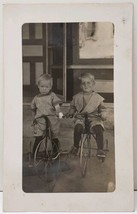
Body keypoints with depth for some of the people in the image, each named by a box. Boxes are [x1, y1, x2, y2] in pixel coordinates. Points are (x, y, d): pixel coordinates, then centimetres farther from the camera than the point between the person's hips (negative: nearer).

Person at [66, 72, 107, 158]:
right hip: (81, 118, 1)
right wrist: (71, 112, 3)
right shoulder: (77, 97, 10)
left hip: (94, 118, -1)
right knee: (78, 127, -30)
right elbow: (73, 106, 23)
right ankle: (75, 146, -8)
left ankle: (100, 149, -20)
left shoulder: (97, 97, 5)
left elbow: (102, 108, 10)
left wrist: (103, 114, -11)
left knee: (99, 129, -29)